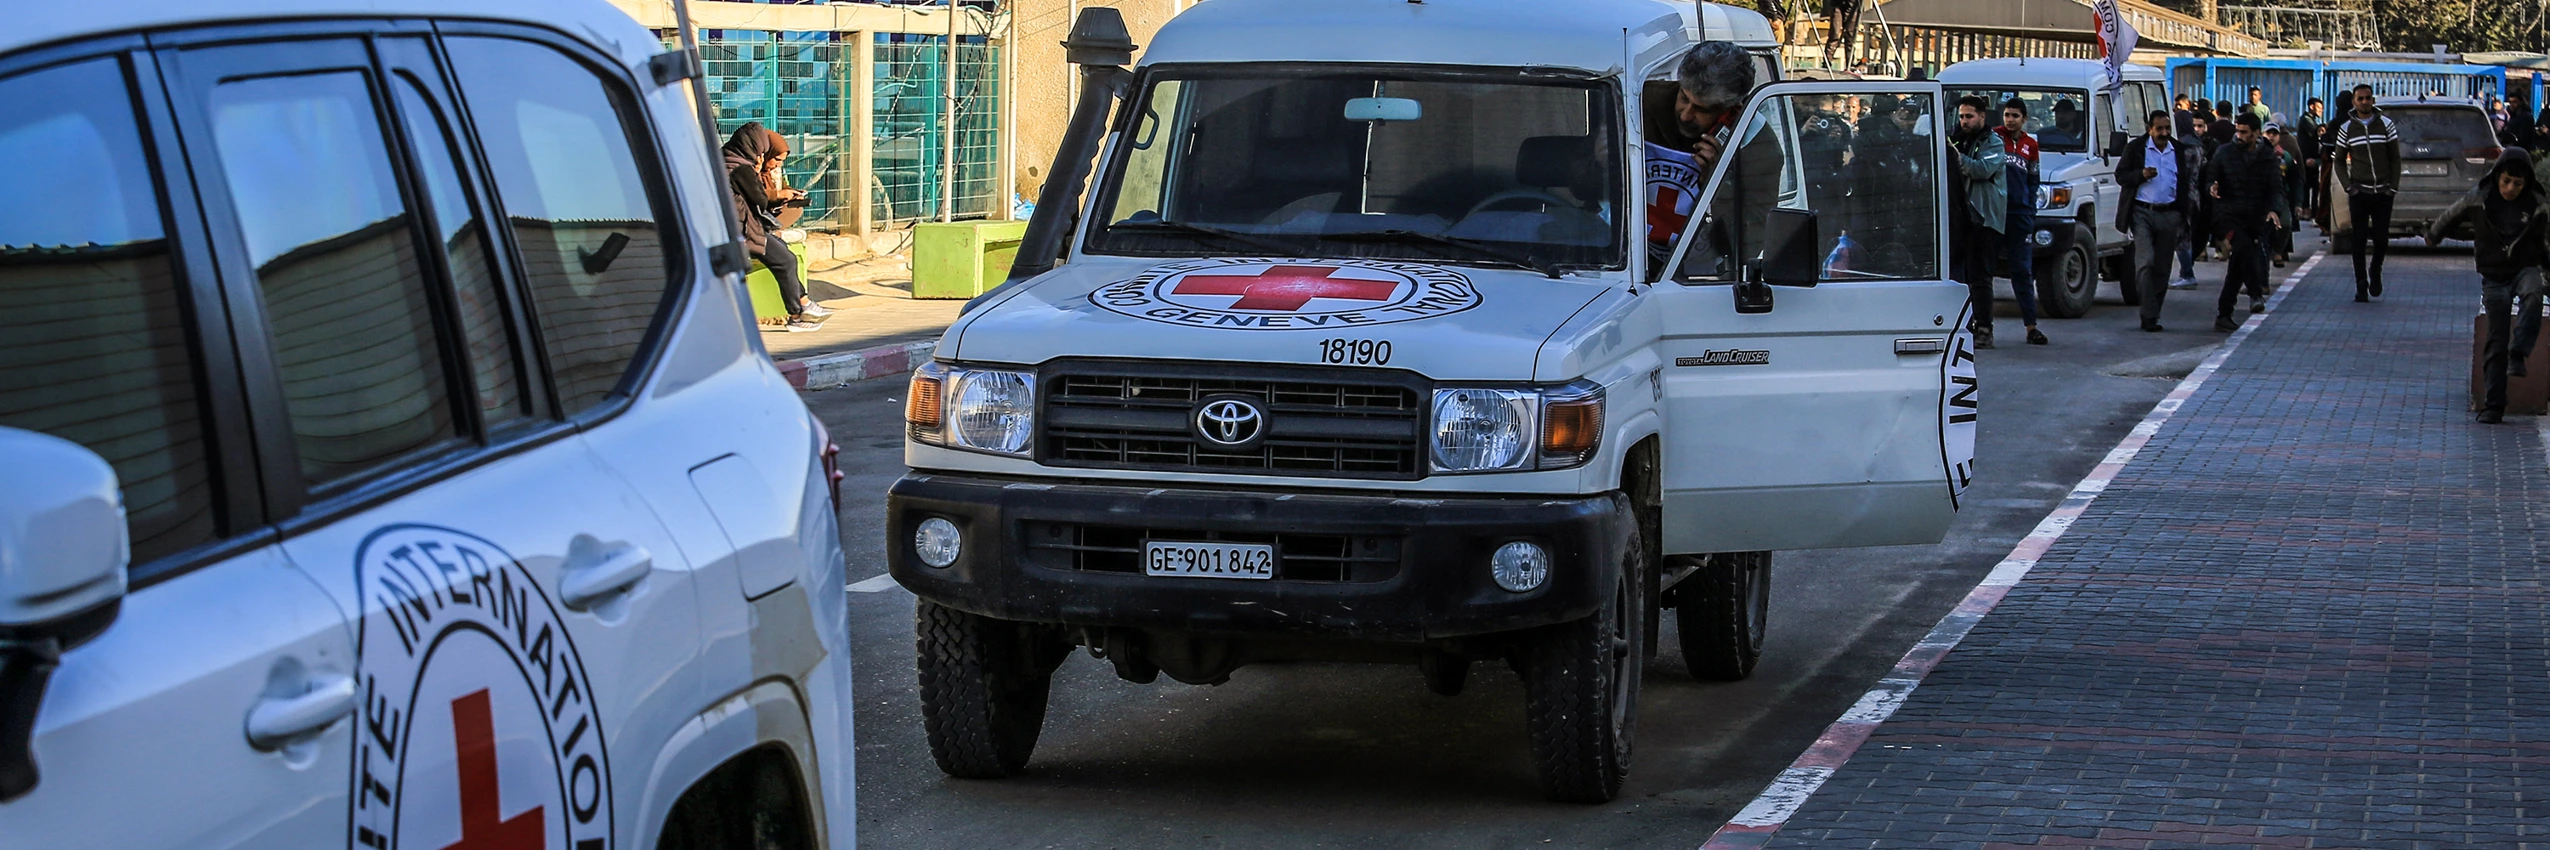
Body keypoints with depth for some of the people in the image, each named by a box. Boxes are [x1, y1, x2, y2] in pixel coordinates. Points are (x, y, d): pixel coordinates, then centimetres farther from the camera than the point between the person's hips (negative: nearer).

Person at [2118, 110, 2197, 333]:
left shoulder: (2180, 151, 12)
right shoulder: (2135, 149, 2)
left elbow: (2187, 181, 19)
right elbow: (2121, 176, 2)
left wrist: (2188, 205, 4)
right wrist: (2141, 175, -16)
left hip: (2169, 214, 4)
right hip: (2142, 212, -4)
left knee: (2162, 268, 7)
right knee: (2146, 262, -14)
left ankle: (2152, 315, 16)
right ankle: (2150, 316, -15)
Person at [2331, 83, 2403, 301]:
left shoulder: (2385, 124, 3)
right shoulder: (2347, 128, 3)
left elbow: (2395, 159, 6)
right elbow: (2339, 160, 9)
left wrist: (2393, 187, -2)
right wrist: (2348, 186, -3)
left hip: (2383, 193, 0)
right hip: (2359, 193, 0)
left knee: (2381, 239, 0)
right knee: (2359, 241, -3)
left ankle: (2375, 272, 27)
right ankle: (2361, 286, 3)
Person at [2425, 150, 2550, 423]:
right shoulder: (2478, 199, -7)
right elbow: (2450, 215, 12)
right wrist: (2433, 235, 28)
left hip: (2525, 269, -1)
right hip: (2494, 276, 1)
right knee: (2496, 341, -3)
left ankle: (2518, 354, -35)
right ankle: (2492, 405, 1)